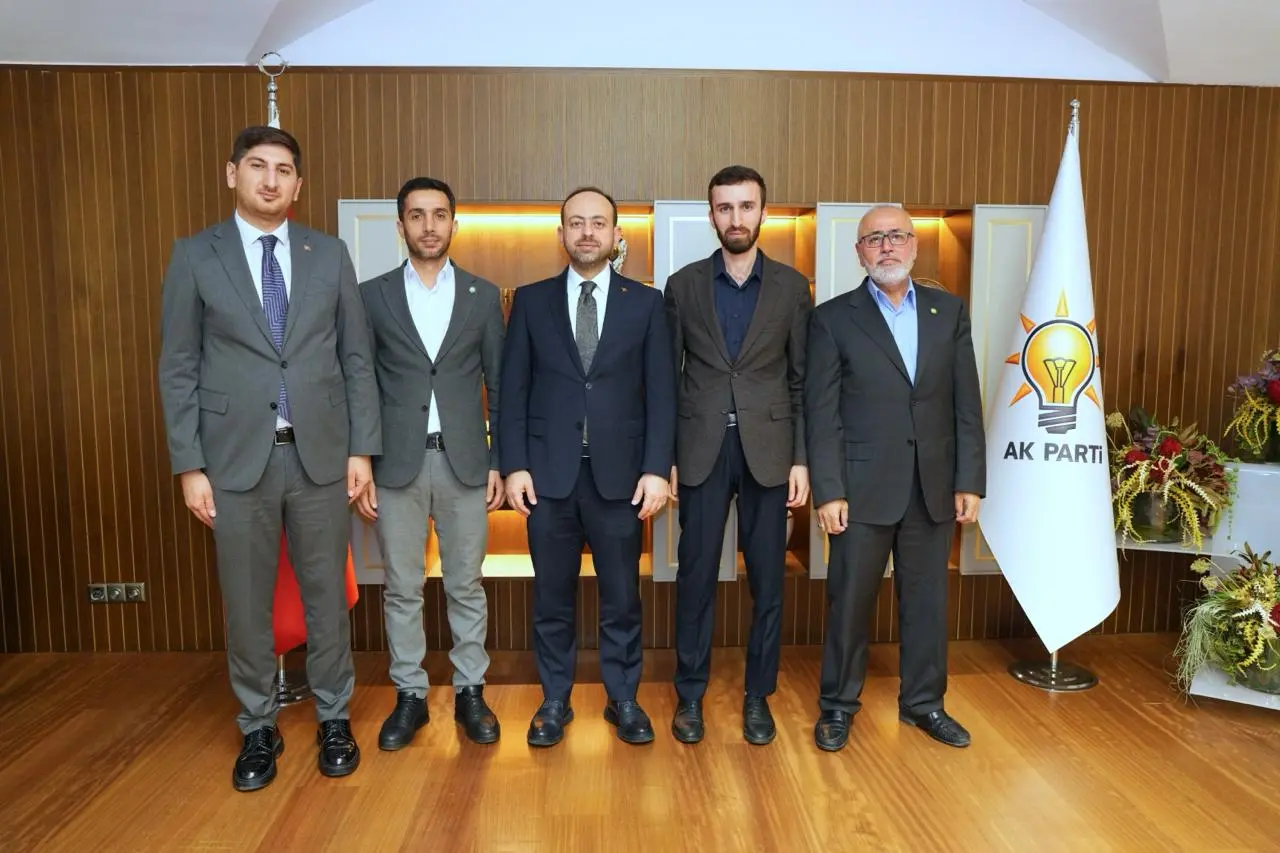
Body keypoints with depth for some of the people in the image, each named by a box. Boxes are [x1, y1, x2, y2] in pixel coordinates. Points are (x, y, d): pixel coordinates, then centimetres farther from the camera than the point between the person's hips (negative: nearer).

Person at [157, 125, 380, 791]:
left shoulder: (330, 254, 4)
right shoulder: (194, 257, 1)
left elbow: (356, 359, 4)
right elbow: (178, 369, 1)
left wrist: (361, 448, 0)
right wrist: (189, 465, -4)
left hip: (320, 455, 1)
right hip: (236, 458, 0)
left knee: (326, 595, 11)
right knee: (246, 604, 11)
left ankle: (333, 718, 29)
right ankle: (258, 729, 30)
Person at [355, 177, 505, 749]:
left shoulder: (483, 295, 5)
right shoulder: (373, 295, 4)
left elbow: (499, 385, 5)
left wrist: (499, 462, 0)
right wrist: (360, 468, -2)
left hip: (464, 461, 0)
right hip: (397, 464, 0)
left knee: (465, 585, 9)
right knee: (402, 589, 8)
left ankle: (470, 692, 23)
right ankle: (410, 696, 24)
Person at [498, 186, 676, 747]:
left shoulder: (646, 302, 5)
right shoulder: (531, 300, 7)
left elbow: (661, 393, 1)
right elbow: (513, 391, 4)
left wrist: (657, 468, -7)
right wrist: (514, 466, -4)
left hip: (619, 473, 0)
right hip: (549, 472, 1)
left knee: (621, 596, 9)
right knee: (552, 597, 10)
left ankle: (623, 699, 26)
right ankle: (555, 701, 26)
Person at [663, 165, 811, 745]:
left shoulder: (791, 286, 5)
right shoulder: (684, 284, 5)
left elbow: (801, 380, 4)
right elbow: (668, 377, 4)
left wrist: (801, 458, -2)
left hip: (768, 449, 1)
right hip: (701, 451, 0)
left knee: (767, 580, 7)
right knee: (695, 576, 5)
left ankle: (758, 696, 23)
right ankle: (690, 694, 21)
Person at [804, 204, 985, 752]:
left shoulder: (950, 312, 8)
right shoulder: (834, 318, -2)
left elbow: (966, 405, 6)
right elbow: (822, 413, -5)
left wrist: (969, 481, 1)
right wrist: (828, 491, -10)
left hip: (934, 487, 3)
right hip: (864, 487, -3)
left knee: (927, 600, 13)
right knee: (850, 600, 7)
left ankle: (923, 702, 31)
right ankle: (838, 705, 24)